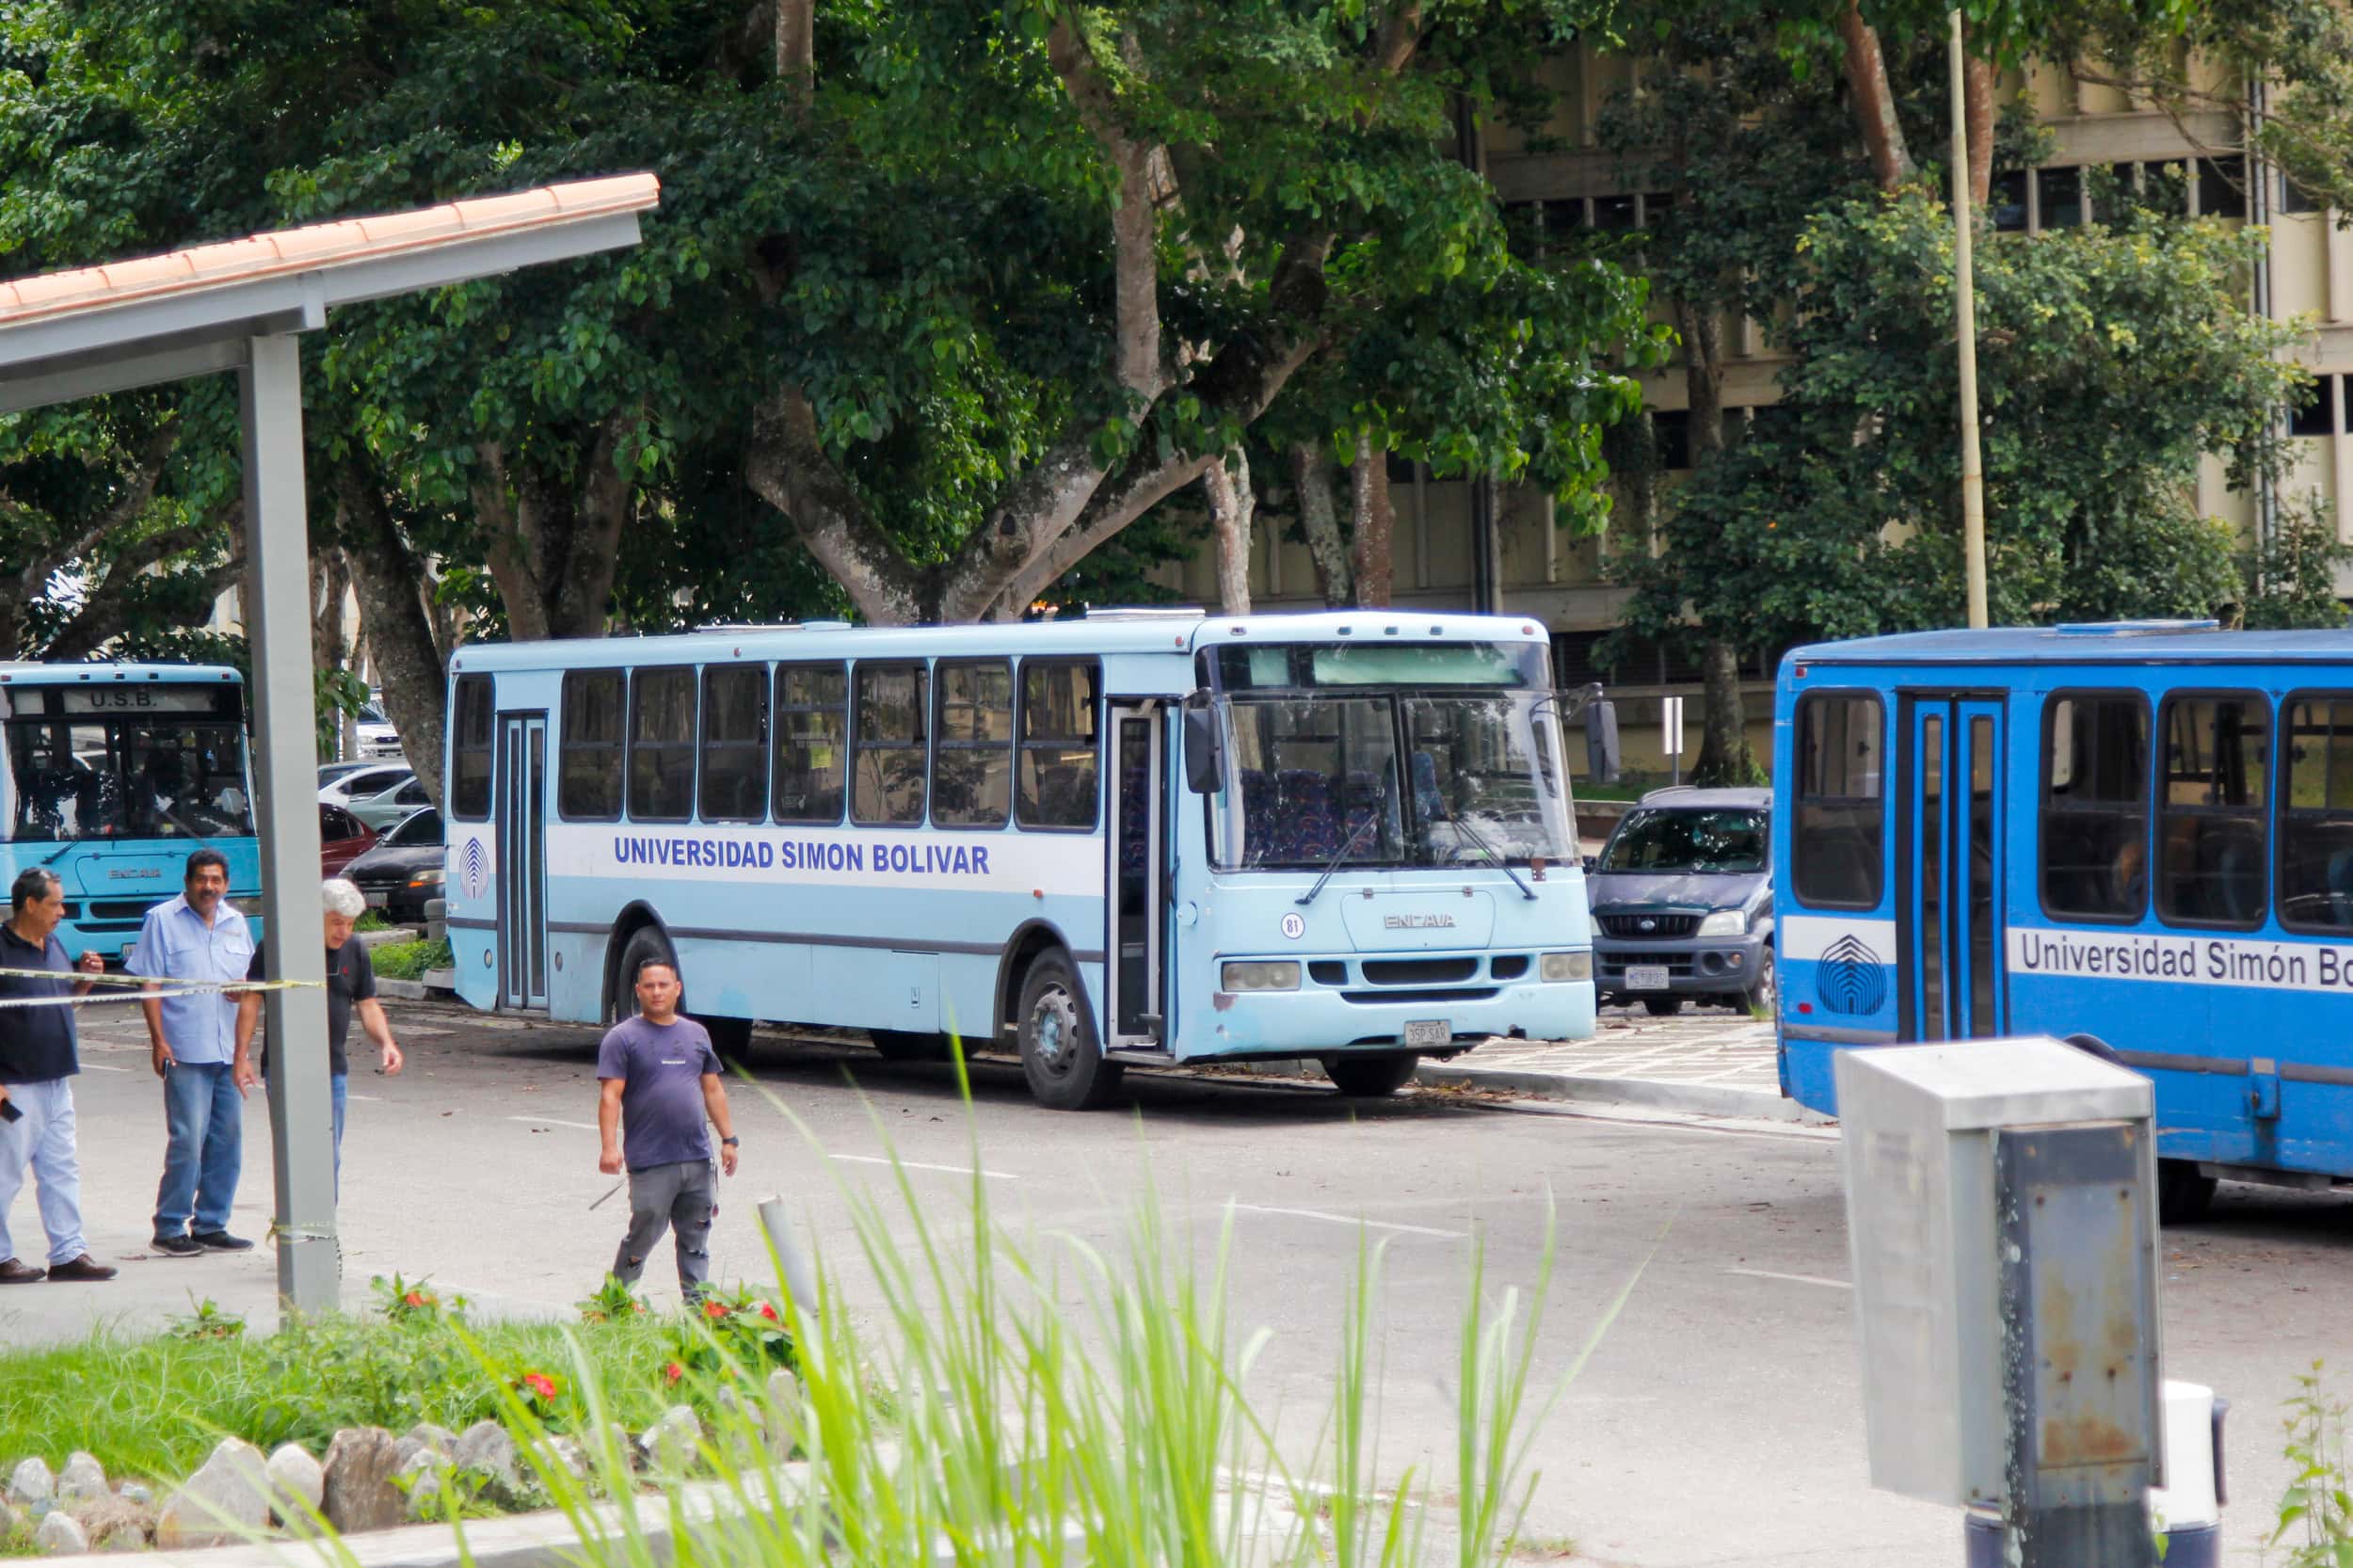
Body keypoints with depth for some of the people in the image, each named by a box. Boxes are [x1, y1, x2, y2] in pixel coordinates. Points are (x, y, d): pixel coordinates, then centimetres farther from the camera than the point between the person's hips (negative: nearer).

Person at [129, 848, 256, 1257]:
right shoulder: (163, 920, 0)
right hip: (186, 1052, -6)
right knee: (187, 1139, -10)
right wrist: (158, 1040, -11)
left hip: (229, 1051, 6)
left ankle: (211, 1225, 15)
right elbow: (150, 985, -3)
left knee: (227, 1141, 7)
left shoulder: (236, 923, 15)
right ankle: (170, 1228, -3)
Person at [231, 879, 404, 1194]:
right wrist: (241, 1056, -8)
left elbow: (368, 1005, 11)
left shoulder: (355, 953, 7)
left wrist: (385, 1043, -7)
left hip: (334, 1071, 5)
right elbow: (250, 1000, -3)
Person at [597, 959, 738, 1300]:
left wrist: (728, 1138, 14)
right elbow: (610, 1096, -9)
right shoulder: (623, 1038, -2)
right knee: (643, 1234, -4)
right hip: (650, 1162, -5)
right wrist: (610, 1147, -20)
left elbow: (713, 1090, 20)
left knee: (696, 1238, 8)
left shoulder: (696, 1034, 15)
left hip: (697, 1157, 5)